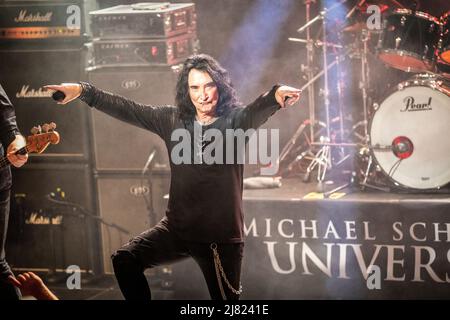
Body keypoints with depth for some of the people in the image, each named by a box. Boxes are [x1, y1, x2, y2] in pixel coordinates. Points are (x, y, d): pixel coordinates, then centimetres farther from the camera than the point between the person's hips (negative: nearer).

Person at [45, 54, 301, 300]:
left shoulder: (235, 120, -9)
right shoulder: (173, 120, 3)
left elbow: (258, 111, -29)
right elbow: (127, 110, 4)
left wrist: (276, 96, -52)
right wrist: (83, 91, -4)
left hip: (222, 235, -4)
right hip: (177, 227, 4)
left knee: (226, 296, 5)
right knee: (125, 260, -4)